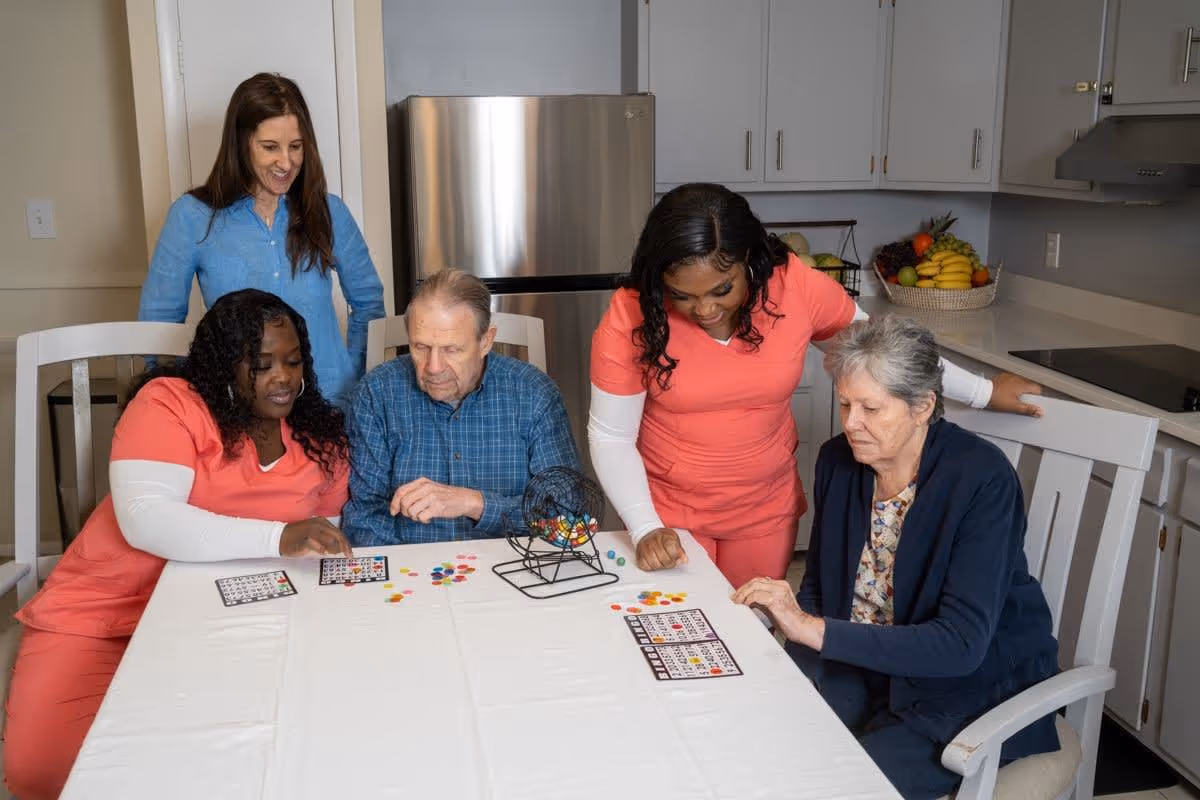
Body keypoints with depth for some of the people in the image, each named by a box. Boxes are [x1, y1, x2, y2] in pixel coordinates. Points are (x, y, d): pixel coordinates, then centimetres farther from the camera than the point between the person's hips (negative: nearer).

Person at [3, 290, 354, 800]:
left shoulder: (321, 435, 3)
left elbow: (324, 537, 10)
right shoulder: (170, 403, -11)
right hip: (109, 613, -3)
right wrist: (278, 537, -36)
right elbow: (144, 519, -26)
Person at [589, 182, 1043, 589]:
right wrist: (644, 528, -25)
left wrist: (983, 392, 6)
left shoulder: (799, 289, -18)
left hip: (766, 508, 2)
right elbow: (610, 436, -13)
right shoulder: (632, 317, -21)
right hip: (668, 509, -1)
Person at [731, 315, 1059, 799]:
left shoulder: (982, 478, -22)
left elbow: (962, 643, -28)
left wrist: (816, 630, -33)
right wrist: (789, 618, -16)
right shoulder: (838, 461, -3)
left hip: (974, 685, -5)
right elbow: (818, 587, 7)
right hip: (864, 666, 5)